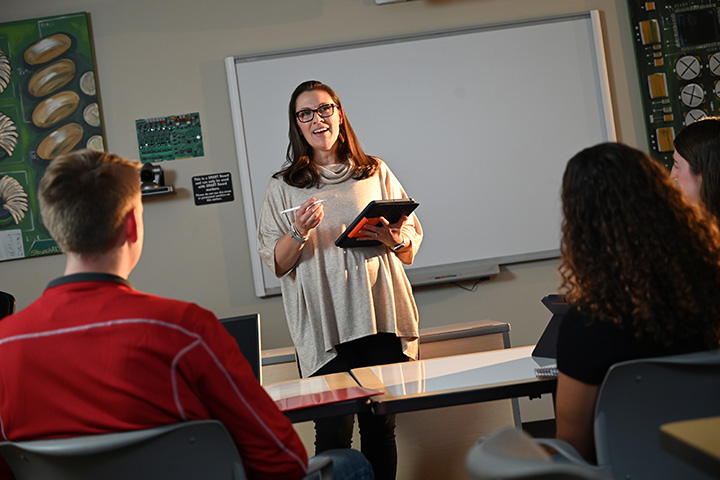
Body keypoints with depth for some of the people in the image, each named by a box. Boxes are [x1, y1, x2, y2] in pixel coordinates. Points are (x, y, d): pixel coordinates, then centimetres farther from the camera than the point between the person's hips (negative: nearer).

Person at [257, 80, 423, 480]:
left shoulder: (376, 173, 12)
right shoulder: (283, 187, 9)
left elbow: (410, 251, 14)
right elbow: (276, 264, 5)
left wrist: (391, 238, -8)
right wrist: (299, 233, -12)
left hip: (380, 318, 2)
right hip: (323, 325, -1)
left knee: (381, 428, 4)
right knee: (333, 433, -4)